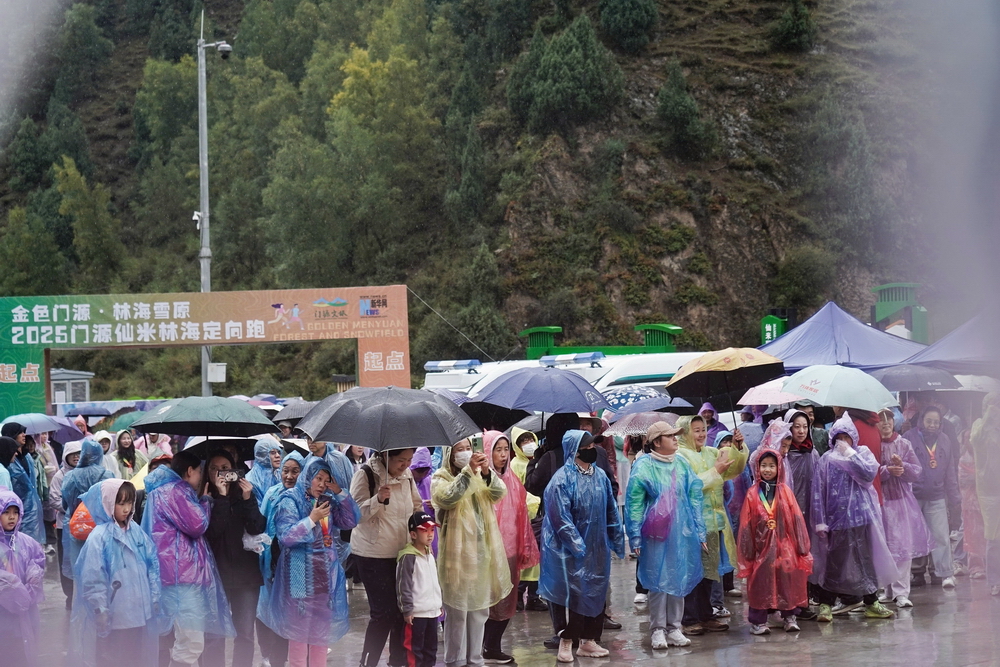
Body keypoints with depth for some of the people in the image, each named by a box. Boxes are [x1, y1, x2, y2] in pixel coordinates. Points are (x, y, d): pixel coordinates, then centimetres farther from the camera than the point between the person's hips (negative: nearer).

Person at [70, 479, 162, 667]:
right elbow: (93, 579, -16)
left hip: (139, 612, 6)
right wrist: (101, 611, -16)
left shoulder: (137, 532, 4)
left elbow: (153, 566, 9)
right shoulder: (99, 537, -15)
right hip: (113, 617, -6)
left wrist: (154, 598, 7)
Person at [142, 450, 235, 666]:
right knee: (191, 643, -15)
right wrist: (204, 499, 2)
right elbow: (197, 525, -14)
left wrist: (200, 500, 19)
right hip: (181, 574, -12)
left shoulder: (170, 490, 22)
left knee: (181, 641, 19)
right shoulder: (173, 492, -11)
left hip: (182, 572, 12)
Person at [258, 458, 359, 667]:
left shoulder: (328, 501, 10)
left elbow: (351, 521, 4)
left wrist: (340, 492, -3)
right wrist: (312, 519, -21)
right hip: (301, 574, -6)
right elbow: (285, 536, -16)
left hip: (326, 573, 6)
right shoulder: (290, 500, -7)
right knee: (300, 627, -3)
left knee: (322, 627, 10)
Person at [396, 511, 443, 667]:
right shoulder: (408, 557, -15)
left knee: (431, 647, 15)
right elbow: (403, 585, -17)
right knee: (414, 648, -4)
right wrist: (407, 609, -18)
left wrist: (440, 603, 22)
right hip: (416, 613, -8)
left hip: (433, 610, 9)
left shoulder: (430, 554, 12)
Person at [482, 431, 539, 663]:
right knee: (491, 602, -3)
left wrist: (525, 548, 14)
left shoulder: (512, 481, 12)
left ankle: (492, 647, 17)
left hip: (509, 549, 7)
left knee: (506, 601, 9)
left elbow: (520, 516, 15)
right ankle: (487, 649, 5)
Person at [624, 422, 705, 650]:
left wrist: (699, 531, 10)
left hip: (681, 532, 4)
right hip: (655, 534, -4)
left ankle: (674, 628, 16)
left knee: (679, 580, 7)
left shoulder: (682, 465, 8)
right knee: (657, 581, -1)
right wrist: (635, 537, -9)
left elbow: (694, 498, 13)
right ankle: (657, 629, 8)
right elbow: (634, 503, -6)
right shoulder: (643, 467, -6)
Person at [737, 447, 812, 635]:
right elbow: (746, 524, 1)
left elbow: (796, 520, 3)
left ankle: (789, 617, 17)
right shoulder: (753, 494, 0)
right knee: (760, 582, 0)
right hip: (761, 547, -1)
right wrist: (747, 551, 0)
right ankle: (758, 621, 8)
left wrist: (801, 546, 0)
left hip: (784, 547, 1)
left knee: (788, 581, 4)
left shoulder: (785, 492, 3)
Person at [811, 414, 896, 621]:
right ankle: (825, 604, 8)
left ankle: (871, 603, 19)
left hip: (862, 516, 2)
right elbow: (818, 491, -1)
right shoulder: (826, 459, 3)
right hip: (837, 518, -2)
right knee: (834, 563, 0)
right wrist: (820, 521, -8)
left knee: (866, 560, 9)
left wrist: (850, 454, -11)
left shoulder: (863, 453, 8)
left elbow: (869, 474, -12)